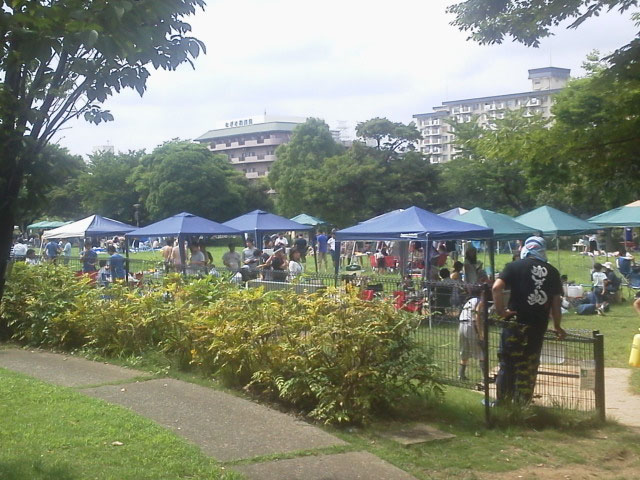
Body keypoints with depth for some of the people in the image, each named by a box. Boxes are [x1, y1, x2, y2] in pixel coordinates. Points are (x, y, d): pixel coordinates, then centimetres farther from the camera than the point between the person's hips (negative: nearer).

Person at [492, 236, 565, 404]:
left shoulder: (515, 266, -1)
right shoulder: (552, 272, 8)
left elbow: (497, 287, -16)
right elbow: (556, 301, 10)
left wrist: (500, 310, -7)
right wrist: (557, 326, 19)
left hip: (516, 323, -2)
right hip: (539, 327, 3)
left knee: (507, 365, 7)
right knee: (529, 367, 11)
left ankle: (503, 403, 11)